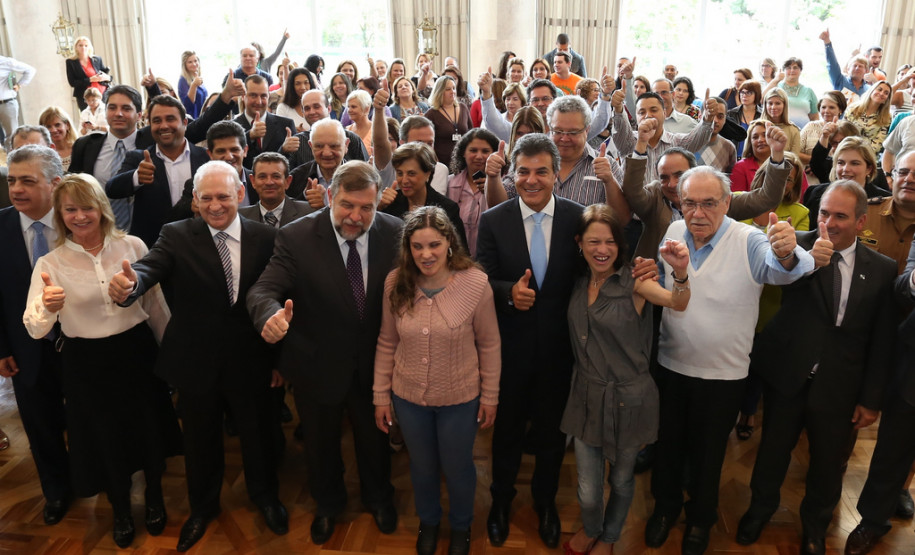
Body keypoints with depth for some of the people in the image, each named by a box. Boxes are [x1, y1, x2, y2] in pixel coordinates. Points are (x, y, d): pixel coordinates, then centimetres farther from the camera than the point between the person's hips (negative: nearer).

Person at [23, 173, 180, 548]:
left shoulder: (132, 246, -7)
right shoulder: (50, 264, -8)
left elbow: (156, 303, 2)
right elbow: (34, 330, -14)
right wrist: (47, 307, -36)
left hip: (137, 351, 0)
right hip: (87, 363, 0)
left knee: (149, 429, 16)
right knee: (107, 438, 16)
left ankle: (155, 498, 46)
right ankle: (121, 510, 45)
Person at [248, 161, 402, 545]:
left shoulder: (395, 233, -14)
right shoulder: (297, 236, -20)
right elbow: (263, 290, -27)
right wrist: (271, 315, -50)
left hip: (373, 365, 1)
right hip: (318, 366, -1)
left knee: (375, 438, 26)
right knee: (321, 443, 24)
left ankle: (378, 498, 57)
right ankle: (328, 504, 56)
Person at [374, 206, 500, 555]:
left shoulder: (475, 283, -20)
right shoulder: (396, 283, -13)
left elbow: (489, 345, -10)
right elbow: (387, 343, -3)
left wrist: (490, 397, -4)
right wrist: (381, 395, 2)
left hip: (460, 399, -2)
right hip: (408, 397, 2)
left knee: (457, 469, 21)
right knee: (422, 467, 25)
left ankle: (461, 526, 52)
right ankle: (428, 520, 55)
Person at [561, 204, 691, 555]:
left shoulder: (633, 283, -13)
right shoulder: (579, 285, 1)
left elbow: (677, 303, -30)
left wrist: (680, 272, -51)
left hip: (628, 400, -2)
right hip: (587, 398, 3)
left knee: (621, 481, 20)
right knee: (588, 492, 8)